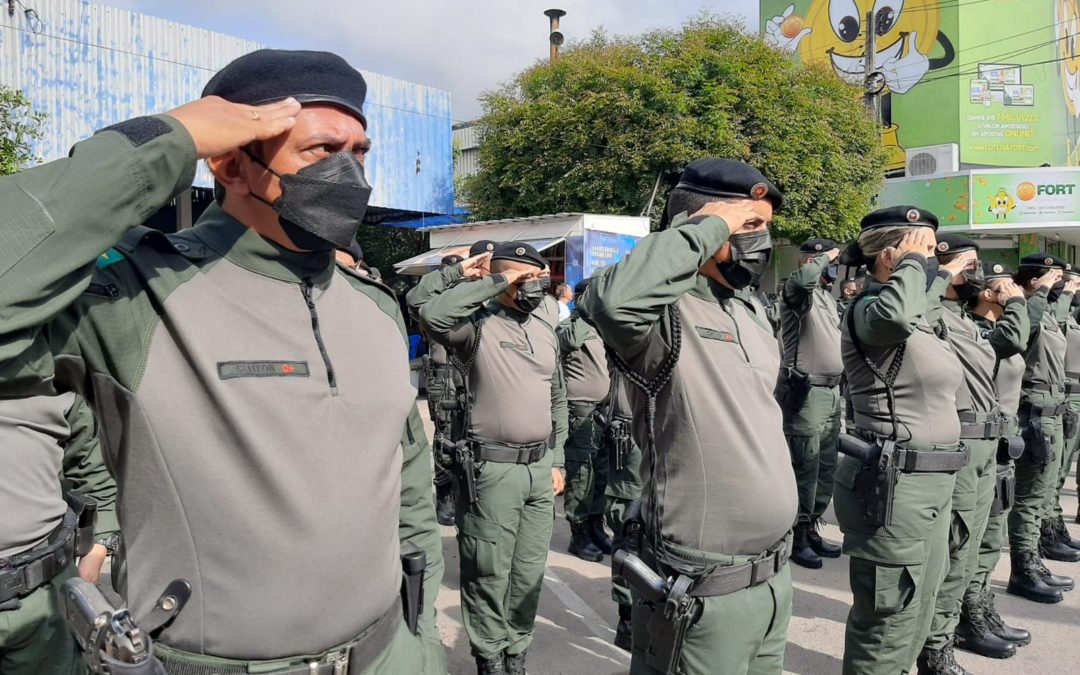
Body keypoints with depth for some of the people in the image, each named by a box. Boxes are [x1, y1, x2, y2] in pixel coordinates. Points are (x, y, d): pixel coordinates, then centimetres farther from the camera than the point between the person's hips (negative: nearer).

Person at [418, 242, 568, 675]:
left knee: (529, 572, 16)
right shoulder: (478, 324, -10)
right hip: (492, 469, -7)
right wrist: (496, 284, -22)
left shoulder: (546, 333, 12)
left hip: (539, 467, 7)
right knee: (490, 574, 6)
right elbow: (432, 316, -32)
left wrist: (556, 460, 14)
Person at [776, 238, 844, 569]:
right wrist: (825, 256, -17)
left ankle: (812, 530, 25)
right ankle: (797, 536, 5)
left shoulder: (828, 296, 19)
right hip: (805, 391, -9)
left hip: (831, 390, 9)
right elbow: (802, 279, -35)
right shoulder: (798, 291, -9)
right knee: (804, 468, -5)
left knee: (826, 467, 14)